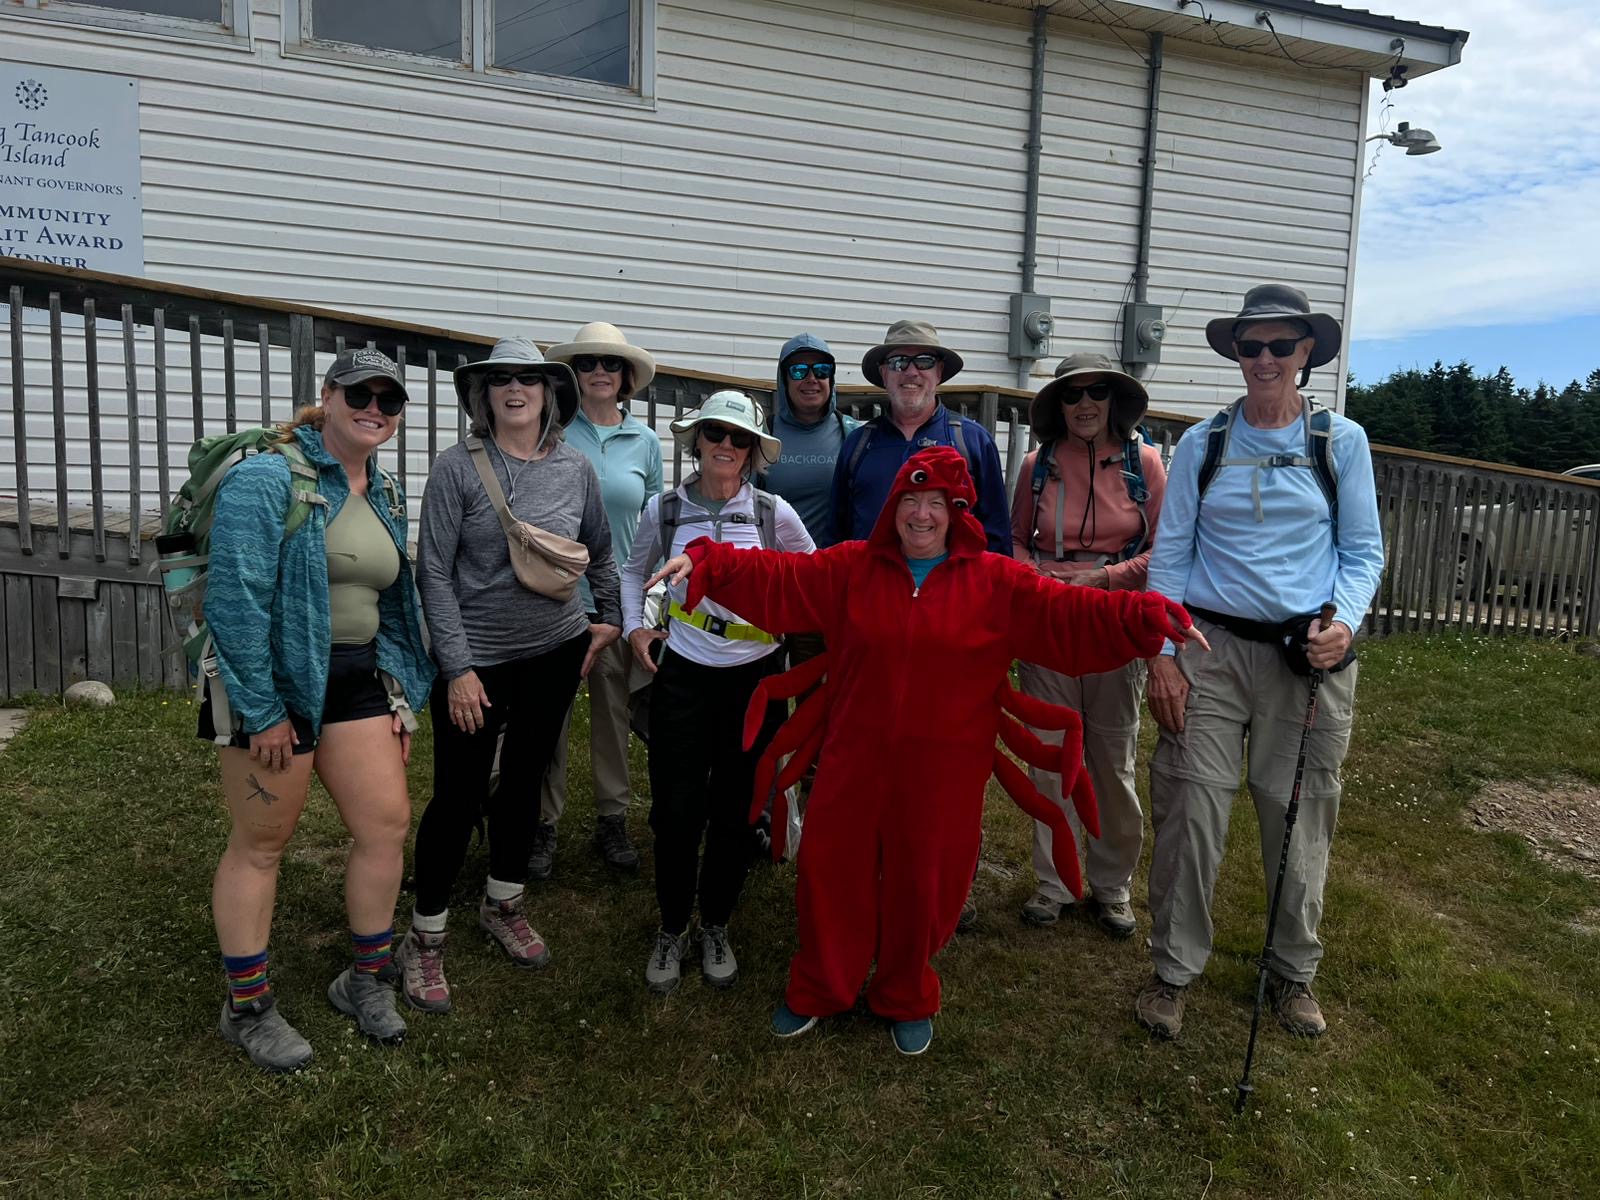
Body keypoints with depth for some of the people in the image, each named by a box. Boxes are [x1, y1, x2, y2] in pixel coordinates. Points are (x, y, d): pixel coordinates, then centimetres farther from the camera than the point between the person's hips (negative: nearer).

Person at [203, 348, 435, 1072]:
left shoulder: (385, 496, 12)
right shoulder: (267, 478, -13)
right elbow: (236, 597, -20)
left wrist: (398, 696, 11)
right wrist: (261, 710, -20)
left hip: (356, 678, 7)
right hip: (275, 682, -7)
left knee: (388, 822, 6)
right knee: (261, 844, 6)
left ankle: (365, 979, 26)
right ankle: (246, 1008, 24)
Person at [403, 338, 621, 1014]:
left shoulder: (575, 469, 1)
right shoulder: (458, 467, -10)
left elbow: (601, 552, 17)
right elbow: (434, 572, -11)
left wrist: (610, 619, 11)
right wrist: (458, 667, -14)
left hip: (554, 654, 4)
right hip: (476, 659, -4)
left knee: (523, 781, 16)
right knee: (459, 796, 1)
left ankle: (503, 906, 37)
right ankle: (425, 939, 19)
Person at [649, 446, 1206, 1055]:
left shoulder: (997, 582, -2)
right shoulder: (850, 568, 2)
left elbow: (1072, 616, -9)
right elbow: (773, 579, -2)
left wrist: (1152, 617, -21)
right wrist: (702, 561, -14)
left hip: (942, 772, -1)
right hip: (855, 764, 1)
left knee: (923, 884, 12)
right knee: (832, 871, 12)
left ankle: (907, 1000, 39)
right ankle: (816, 990, 36)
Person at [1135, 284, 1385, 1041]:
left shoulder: (1342, 442, 5)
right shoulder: (1202, 444, 5)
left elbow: (1363, 551, 7)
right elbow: (1169, 554, 3)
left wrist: (1345, 623, -13)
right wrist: (1162, 654, -5)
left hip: (1308, 656, 1)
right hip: (1210, 647, 0)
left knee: (1299, 817, 7)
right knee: (1190, 810, -2)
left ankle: (1294, 972, 28)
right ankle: (1174, 969, 15)